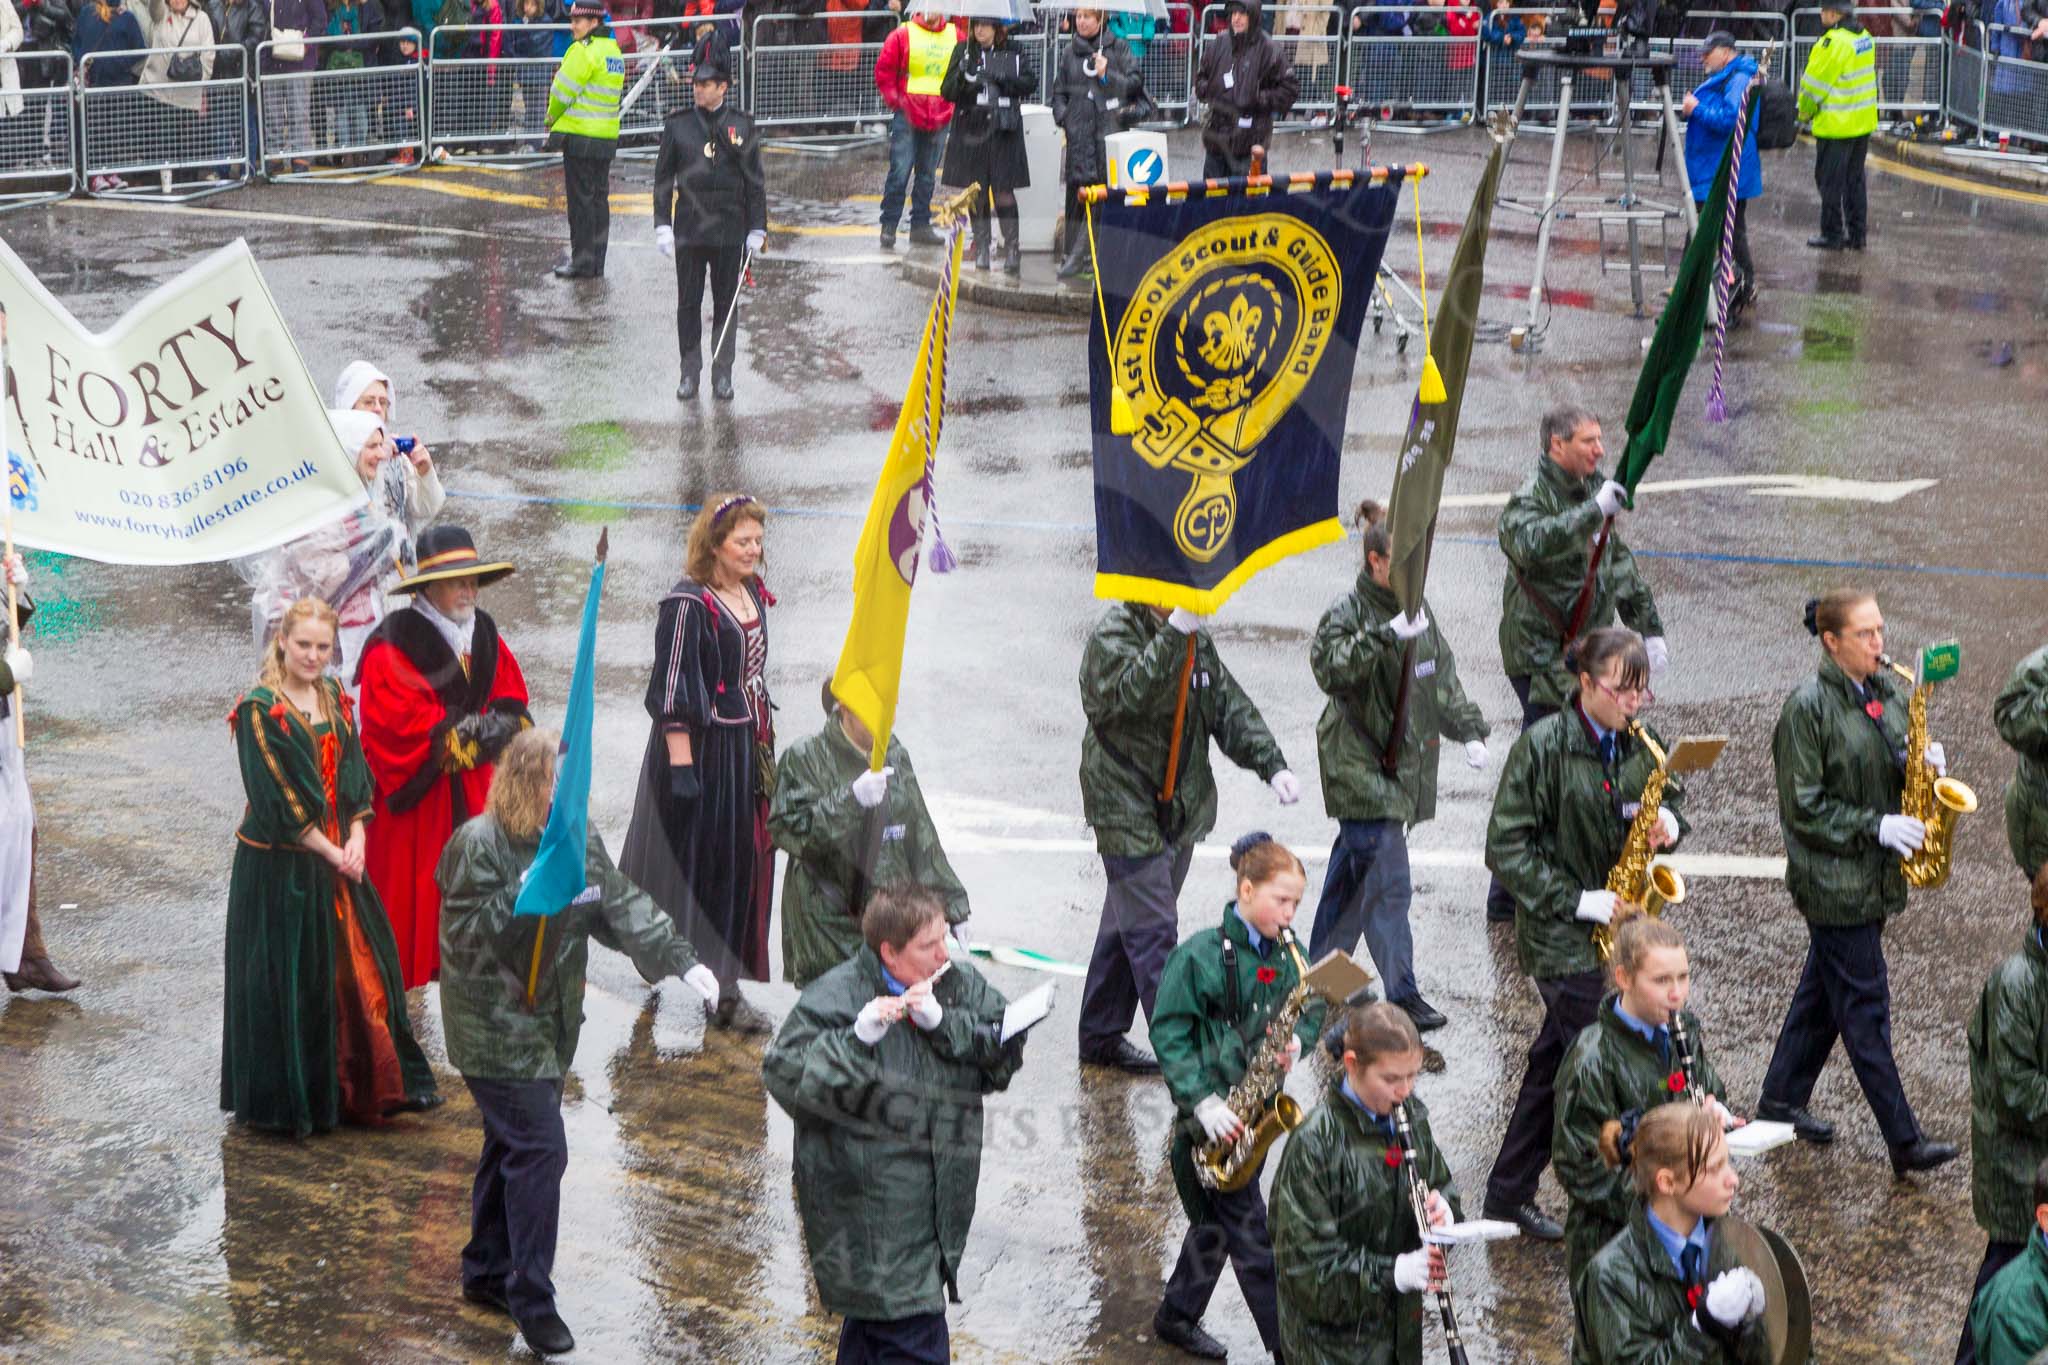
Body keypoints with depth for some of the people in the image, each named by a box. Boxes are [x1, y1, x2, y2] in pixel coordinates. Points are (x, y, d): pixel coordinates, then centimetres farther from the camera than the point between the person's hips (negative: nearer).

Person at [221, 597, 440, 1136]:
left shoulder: (334, 697, 9)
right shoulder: (259, 709, -12)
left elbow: (354, 776, 9)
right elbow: (275, 797, -15)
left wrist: (355, 839, -6)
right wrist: (329, 851, -13)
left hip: (339, 856, 6)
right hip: (280, 866, -6)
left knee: (361, 965, 8)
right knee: (290, 976, -1)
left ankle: (370, 1086, 19)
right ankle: (290, 1099, 10)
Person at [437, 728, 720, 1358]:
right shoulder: (478, 845, -17)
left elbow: (624, 908, 1)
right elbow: (468, 934, -20)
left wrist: (683, 961, -11)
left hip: (551, 1023, 8)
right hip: (496, 1028, -8)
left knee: (510, 1144, 18)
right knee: (540, 1149, -12)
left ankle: (486, 1273, 32)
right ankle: (532, 1297, -4)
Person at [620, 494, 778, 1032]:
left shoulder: (753, 594, 9)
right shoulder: (687, 603, -16)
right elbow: (672, 690, -19)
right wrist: (681, 766, -23)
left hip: (749, 748, 8)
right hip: (703, 748, -8)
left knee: (745, 864, 9)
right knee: (701, 866, -3)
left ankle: (727, 989, 16)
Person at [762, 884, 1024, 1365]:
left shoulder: (959, 984, 3)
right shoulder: (836, 996, -15)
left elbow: (1008, 1049, -4)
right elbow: (782, 1074, -21)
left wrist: (943, 1021, -18)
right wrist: (857, 1037, -33)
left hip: (937, 1195, 7)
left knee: (873, 1319, 23)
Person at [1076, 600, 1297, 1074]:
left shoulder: (1198, 641, 10)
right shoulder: (1113, 635, -14)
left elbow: (1231, 710, 11)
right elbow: (1129, 695, -33)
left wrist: (1272, 765, -3)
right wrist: (1174, 633, -38)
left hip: (1181, 810, 8)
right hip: (1128, 811, -8)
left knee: (1129, 925, 17)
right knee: (1152, 932, -9)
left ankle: (1100, 1037, 28)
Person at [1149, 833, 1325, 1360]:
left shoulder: (1288, 954, 3)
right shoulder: (1200, 956, -15)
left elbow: (1311, 1009, 14)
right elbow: (1169, 1034, -13)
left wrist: (1297, 1040, -10)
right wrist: (1203, 1102, -20)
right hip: (1211, 1112, -6)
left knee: (1217, 1221, 18)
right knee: (1249, 1231, -3)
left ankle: (1176, 1319, 35)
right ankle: (1289, 1346, 1)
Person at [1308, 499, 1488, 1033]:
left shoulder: (1417, 609, 10)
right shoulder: (1350, 612, -14)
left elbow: (1443, 678, 19)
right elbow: (1330, 668, -31)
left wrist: (1468, 731, 10)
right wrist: (1387, 635, -39)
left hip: (1405, 761, 8)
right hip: (1361, 764, -8)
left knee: (1352, 870, 17)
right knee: (1388, 879, -10)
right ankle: (1401, 992, -4)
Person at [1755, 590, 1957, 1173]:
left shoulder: (1888, 691, 5)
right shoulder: (1809, 706, -17)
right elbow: (1804, 807, -17)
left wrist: (1920, 763, -6)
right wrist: (1875, 826, -22)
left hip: (1875, 874, 8)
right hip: (1832, 878, -8)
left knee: (1824, 988, 18)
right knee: (1865, 1006, -2)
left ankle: (1781, 1101, 32)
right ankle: (1905, 1142, 0)